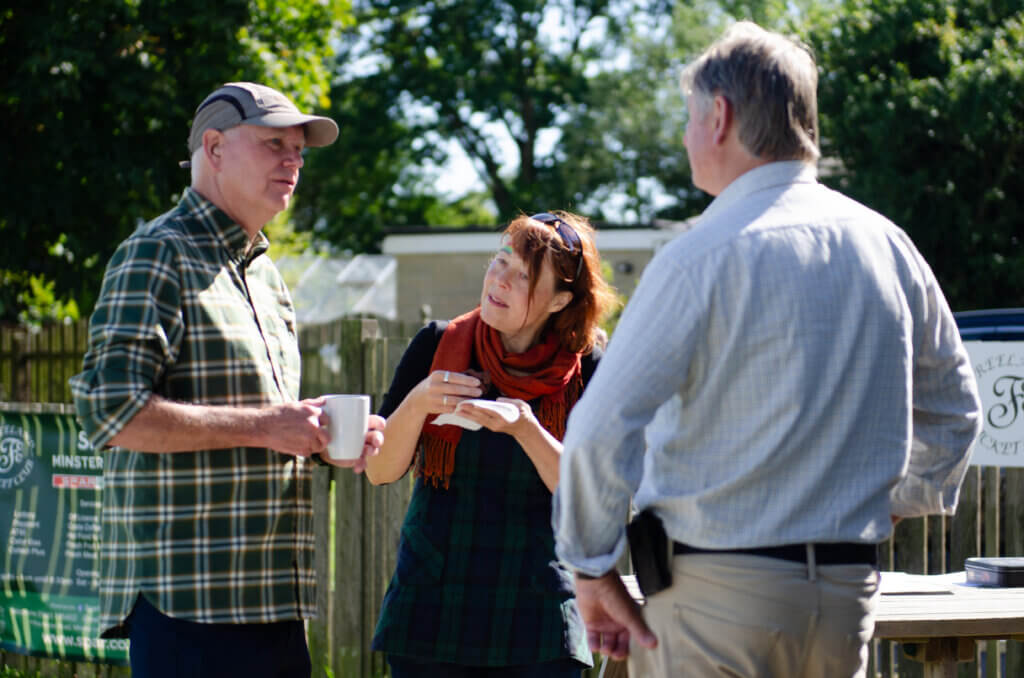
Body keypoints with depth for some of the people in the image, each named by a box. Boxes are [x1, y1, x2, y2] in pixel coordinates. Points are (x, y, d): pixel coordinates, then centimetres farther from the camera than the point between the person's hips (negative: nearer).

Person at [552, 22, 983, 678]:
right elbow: (954, 412, 19)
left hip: (715, 596, -6)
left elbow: (600, 430, -17)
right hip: (849, 598, 6)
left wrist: (594, 571, -5)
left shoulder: (703, 256, -13)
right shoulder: (887, 244, 7)